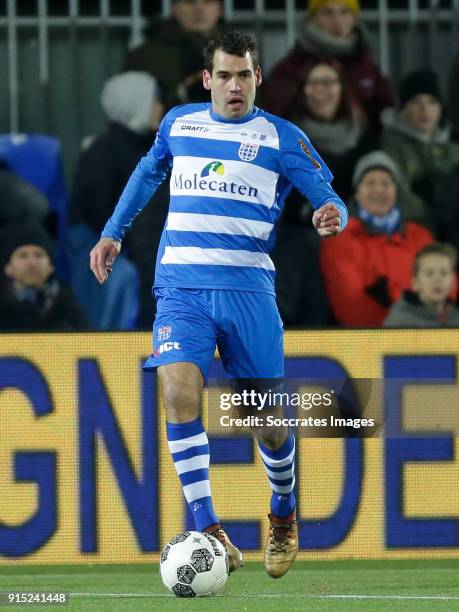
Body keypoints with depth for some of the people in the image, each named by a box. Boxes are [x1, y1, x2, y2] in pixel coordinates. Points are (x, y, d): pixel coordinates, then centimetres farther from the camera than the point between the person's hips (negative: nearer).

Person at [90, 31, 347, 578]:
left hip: (248, 290, -1)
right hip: (181, 288, 1)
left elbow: (327, 197, 0)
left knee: (268, 421, 2)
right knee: (178, 389, -25)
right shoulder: (178, 123, 13)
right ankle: (208, 533, -25)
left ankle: (283, 514, 34)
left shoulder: (282, 138, 4)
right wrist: (114, 231, 28)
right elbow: (148, 173, 32)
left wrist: (331, 217, -23)